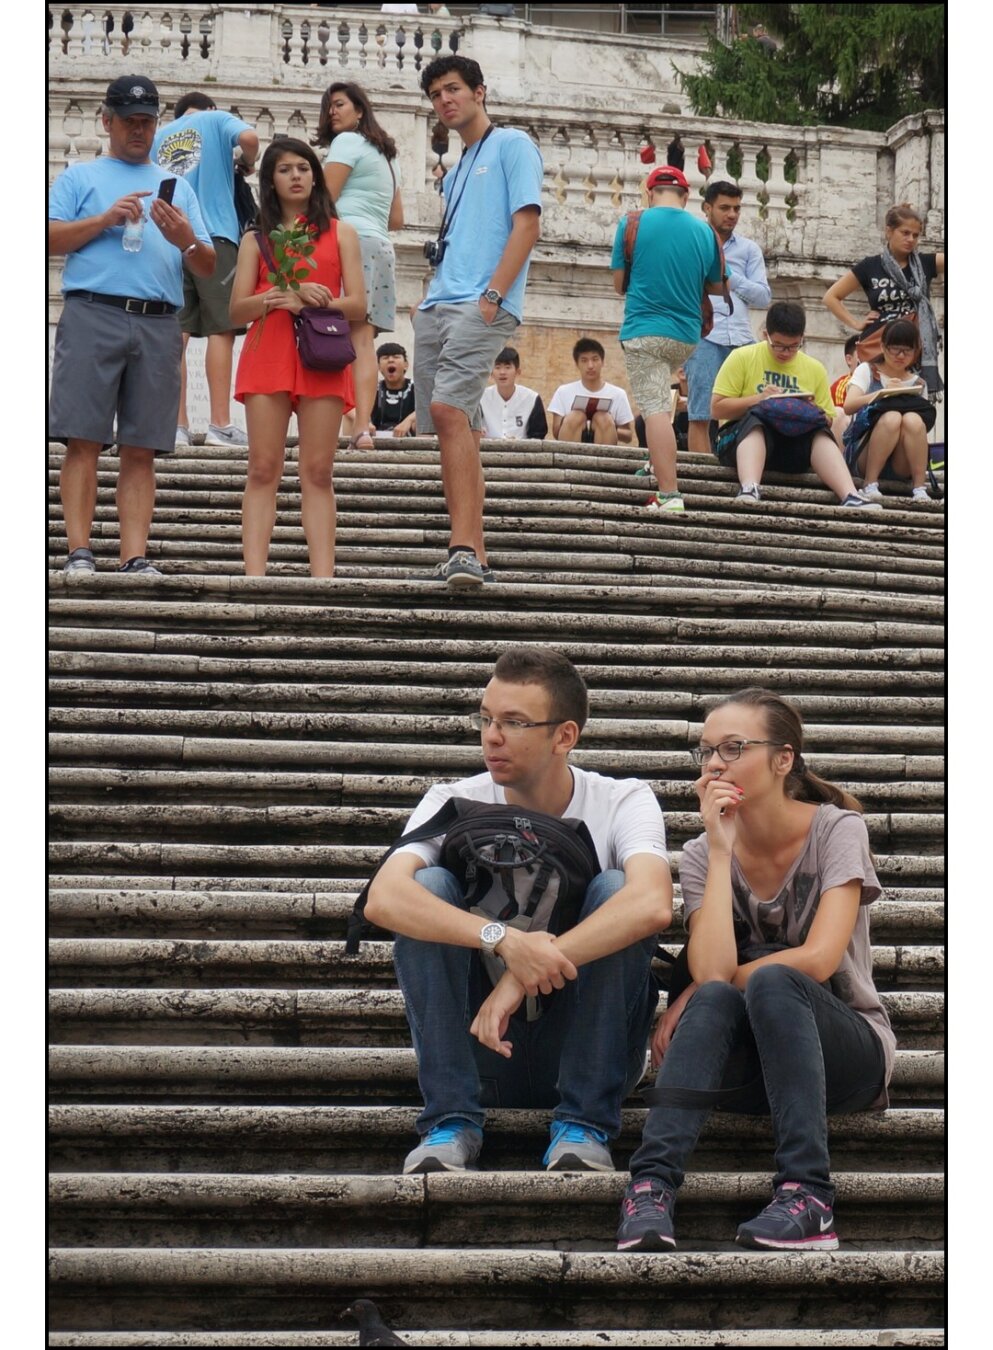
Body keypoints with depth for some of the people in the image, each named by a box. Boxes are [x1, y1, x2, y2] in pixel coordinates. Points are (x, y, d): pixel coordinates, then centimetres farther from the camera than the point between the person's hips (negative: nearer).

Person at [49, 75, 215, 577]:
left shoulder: (177, 187, 25)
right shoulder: (79, 177, 17)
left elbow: (208, 268, 18)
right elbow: (50, 238, 3)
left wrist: (185, 241, -4)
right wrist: (106, 218, -8)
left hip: (158, 324, 3)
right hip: (93, 314, -2)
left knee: (142, 449, -2)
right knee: (84, 439, -9)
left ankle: (134, 559, -5)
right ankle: (79, 554, -10)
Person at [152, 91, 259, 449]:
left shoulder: (158, 136, 21)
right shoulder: (216, 120, 11)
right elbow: (248, 137, -9)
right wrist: (248, 165, 10)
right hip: (214, 234, -4)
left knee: (176, 334, 0)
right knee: (221, 329, -5)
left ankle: (176, 424, -6)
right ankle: (220, 424, -12)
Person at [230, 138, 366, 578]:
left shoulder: (340, 233, 16)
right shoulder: (257, 239, 18)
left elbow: (357, 305, 6)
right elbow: (237, 310, 7)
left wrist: (308, 301, -10)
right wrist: (276, 298, -12)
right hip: (267, 354, 0)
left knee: (317, 472, -6)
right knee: (263, 469, -8)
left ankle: (323, 580, -12)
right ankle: (255, 578, -15)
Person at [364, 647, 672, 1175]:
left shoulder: (623, 801, -9)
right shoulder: (454, 803, -7)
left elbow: (652, 905, -31)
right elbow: (383, 898, -26)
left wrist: (522, 977, -37)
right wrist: (504, 940, -41)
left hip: (589, 1047, -1)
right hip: (480, 1037, 1)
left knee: (613, 889, -23)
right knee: (429, 887, -19)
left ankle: (583, 1123, -20)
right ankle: (452, 1121, -18)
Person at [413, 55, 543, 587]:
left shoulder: (512, 145, 2)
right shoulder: (455, 172, 26)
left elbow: (527, 224, -8)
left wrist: (493, 294, -17)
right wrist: (429, 296, 14)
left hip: (482, 306, -9)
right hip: (437, 308, 9)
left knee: (449, 410, -24)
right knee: (455, 427, 5)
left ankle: (465, 548, -29)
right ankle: (471, 555, 8)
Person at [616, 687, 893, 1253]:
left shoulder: (837, 829, -9)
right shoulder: (703, 854, -1)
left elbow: (817, 960, -22)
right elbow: (711, 972, -18)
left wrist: (694, 995, -15)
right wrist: (721, 849, -19)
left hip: (850, 1049, -2)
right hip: (754, 1066, 2)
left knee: (771, 982, -33)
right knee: (715, 999, -31)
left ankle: (809, 1197, -40)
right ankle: (652, 1186, -44)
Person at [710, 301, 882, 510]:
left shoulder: (814, 369, 13)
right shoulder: (742, 357, 2)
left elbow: (827, 421, 14)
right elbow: (717, 408, -4)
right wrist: (759, 399, -17)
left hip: (794, 444, 3)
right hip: (744, 437, -3)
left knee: (819, 433, -28)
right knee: (755, 420, -36)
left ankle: (850, 496, -47)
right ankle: (749, 489, -59)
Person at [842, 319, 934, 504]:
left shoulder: (917, 383, 14)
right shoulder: (867, 371, 6)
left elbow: (924, 423, 5)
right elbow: (848, 406, -10)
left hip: (901, 465, 2)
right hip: (861, 454, -2)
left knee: (913, 420, -29)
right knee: (891, 417, -32)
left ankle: (919, 487, -27)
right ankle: (870, 483, -25)